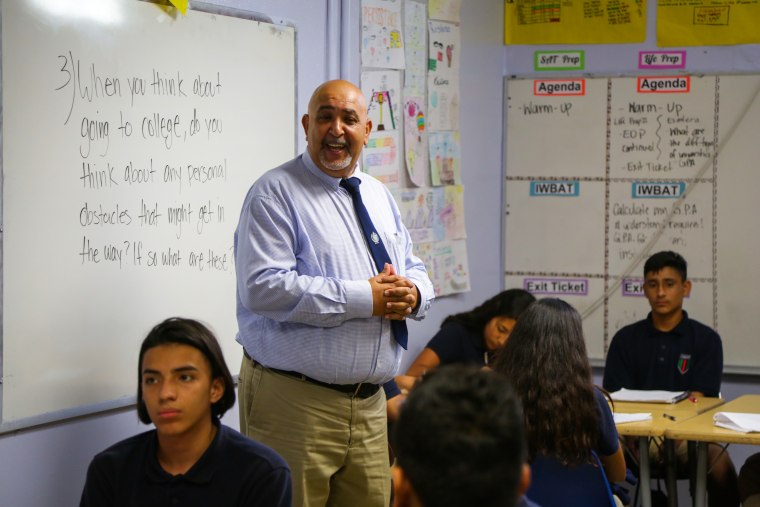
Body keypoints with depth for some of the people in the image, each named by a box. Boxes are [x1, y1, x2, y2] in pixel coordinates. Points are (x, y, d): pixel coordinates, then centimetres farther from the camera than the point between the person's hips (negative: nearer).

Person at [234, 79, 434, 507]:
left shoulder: (380, 196, 17)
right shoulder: (276, 193, -7)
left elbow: (417, 271, 22)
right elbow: (263, 287, -19)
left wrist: (412, 294, -4)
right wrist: (363, 298, -18)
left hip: (369, 402, 7)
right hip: (294, 404, -7)